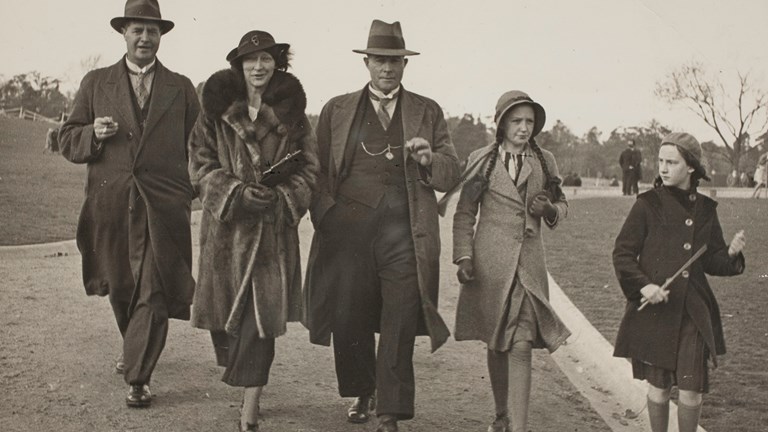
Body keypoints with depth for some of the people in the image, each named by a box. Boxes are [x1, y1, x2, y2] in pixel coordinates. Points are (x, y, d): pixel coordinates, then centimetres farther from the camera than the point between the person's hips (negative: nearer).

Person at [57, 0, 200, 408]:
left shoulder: (181, 88, 10)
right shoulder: (95, 83, 11)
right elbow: (68, 141, 10)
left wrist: (194, 189, -2)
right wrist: (93, 134, -11)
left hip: (162, 206, -2)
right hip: (109, 204, 2)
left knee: (154, 291, -7)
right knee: (119, 288, 15)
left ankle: (138, 378, -1)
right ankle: (134, 348, 40)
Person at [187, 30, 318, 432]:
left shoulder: (292, 113, 5)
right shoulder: (217, 110, 3)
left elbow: (308, 168, 7)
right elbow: (201, 165, 0)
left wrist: (282, 196, -12)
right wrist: (238, 192, -14)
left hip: (275, 227, 0)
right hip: (227, 224, 1)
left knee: (263, 312, -7)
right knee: (226, 309, 8)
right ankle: (245, 385, 35)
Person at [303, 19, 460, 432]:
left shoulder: (427, 111, 13)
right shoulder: (336, 109, 13)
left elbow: (451, 174, 10)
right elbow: (317, 169, 12)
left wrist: (429, 159, -10)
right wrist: (326, 211, -4)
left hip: (404, 232, -1)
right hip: (348, 228, 1)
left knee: (400, 326, -3)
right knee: (348, 321, 7)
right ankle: (362, 392, 32)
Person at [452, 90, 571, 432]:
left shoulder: (544, 161, 8)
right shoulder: (481, 160, 3)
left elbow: (562, 205, 18)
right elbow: (464, 213, 4)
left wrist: (550, 209, -6)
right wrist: (464, 257, -5)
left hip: (527, 263, 0)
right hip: (489, 263, 0)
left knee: (520, 347, -10)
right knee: (496, 344, 11)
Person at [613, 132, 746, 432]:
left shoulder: (705, 209, 6)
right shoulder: (648, 205, -4)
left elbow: (711, 261, 13)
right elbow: (622, 253, -3)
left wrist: (731, 253, -8)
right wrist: (642, 285, -17)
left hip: (693, 313, 2)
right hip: (654, 309, -2)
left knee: (692, 388, 0)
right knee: (659, 385, 9)